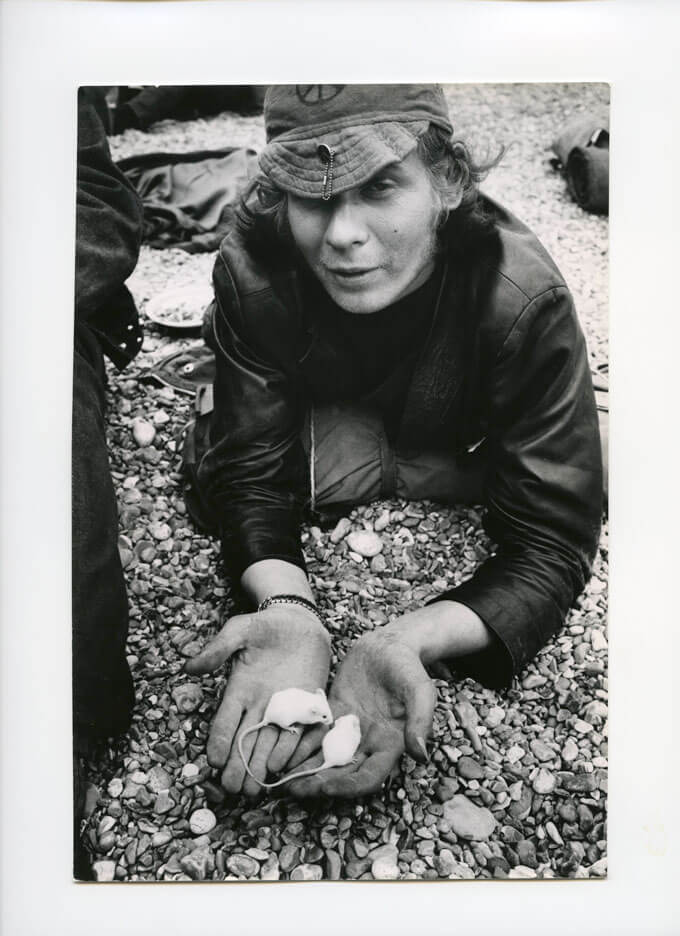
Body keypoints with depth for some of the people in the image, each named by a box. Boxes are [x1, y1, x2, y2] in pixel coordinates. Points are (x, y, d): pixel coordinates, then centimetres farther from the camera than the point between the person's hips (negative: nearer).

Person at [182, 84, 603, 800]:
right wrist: (289, 612, -51)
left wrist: (405, 641, -55)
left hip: (459, 444, 2)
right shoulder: (254, 271, -34)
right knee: (213, 477, -22)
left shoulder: (523, 300, -40)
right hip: (315, 415, -1)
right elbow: (252, 474, -30)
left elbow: (551, 541, -38)